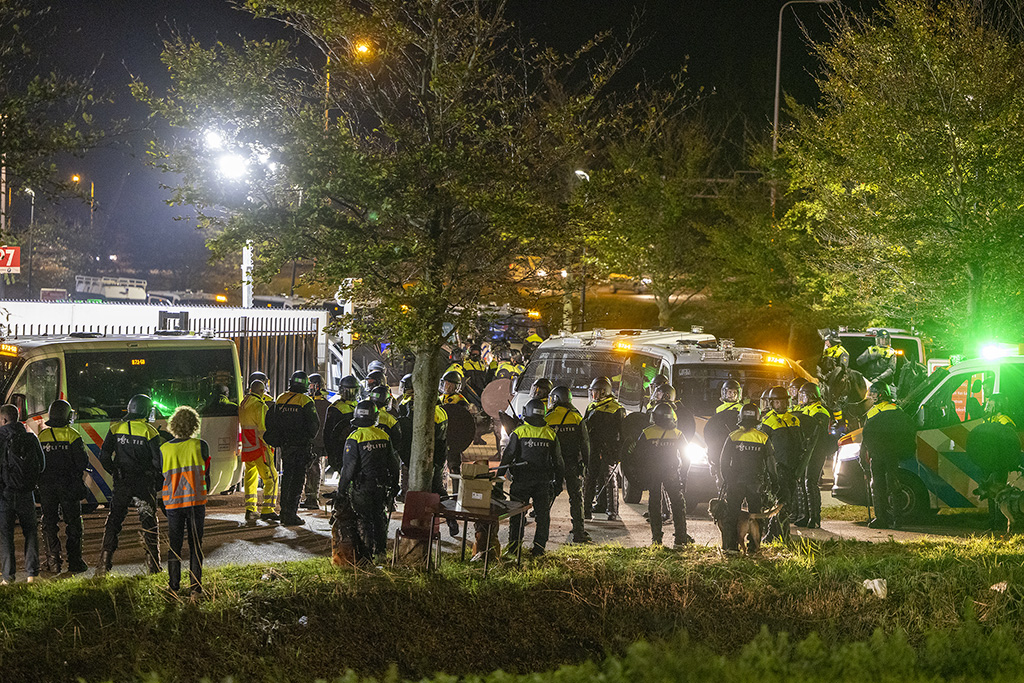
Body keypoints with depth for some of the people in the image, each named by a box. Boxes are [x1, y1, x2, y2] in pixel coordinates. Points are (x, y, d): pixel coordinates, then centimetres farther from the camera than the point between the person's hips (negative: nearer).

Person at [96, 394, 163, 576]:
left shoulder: (116, 429, 1)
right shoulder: (150, 432, -8)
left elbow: (104, 457, 0)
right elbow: (158, 461, -9)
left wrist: (115, 473, 14)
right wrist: (159, 482, 5)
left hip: (121, 484, 2)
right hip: (144, 484, -2)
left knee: (113, 522, 8)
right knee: (149, 522, 7)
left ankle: (104, 563, 3)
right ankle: (154, 565, 8)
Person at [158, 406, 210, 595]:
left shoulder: (164, 449, -4)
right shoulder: (200, 446, -8)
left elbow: (161, 477, 4)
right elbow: (206, 474, 1)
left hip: (173, 502, 1)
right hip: (196, 500, -1)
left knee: (174, 543, 10)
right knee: (195, 544, 6)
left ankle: (174, 585, 10)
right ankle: (195, 585, 4)